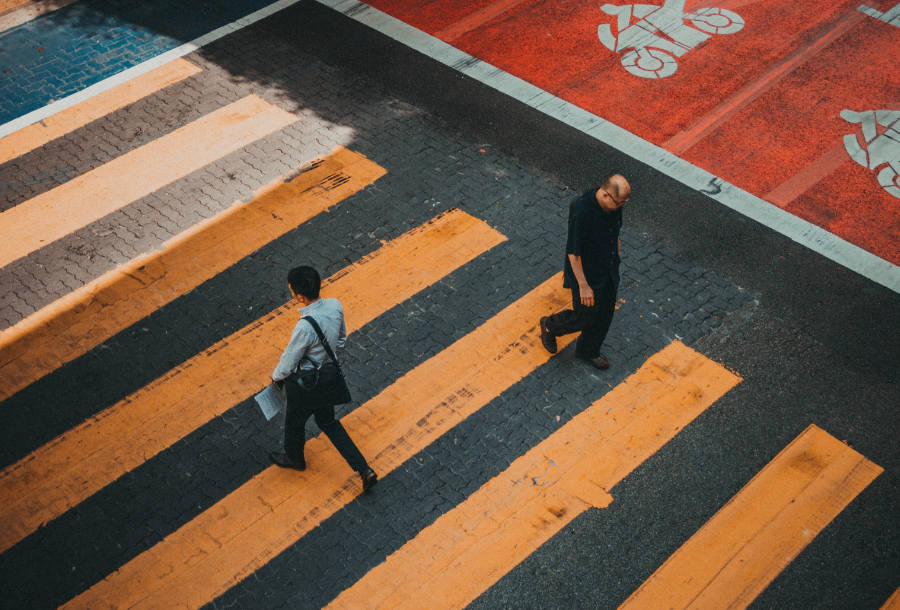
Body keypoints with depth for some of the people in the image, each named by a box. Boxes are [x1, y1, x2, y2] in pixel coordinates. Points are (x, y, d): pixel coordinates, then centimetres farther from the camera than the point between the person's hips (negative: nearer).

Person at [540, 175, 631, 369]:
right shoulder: (581, 212, -35)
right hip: (586, 273, -7)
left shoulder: (614, 204, -12)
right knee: (584, 318, 11)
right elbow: (573, 253, -27)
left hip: (609, 272, 7)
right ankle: (550, 326, 41)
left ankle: (588, 351, 45)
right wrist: (583, 286, -22)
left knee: (605, 314, 20)